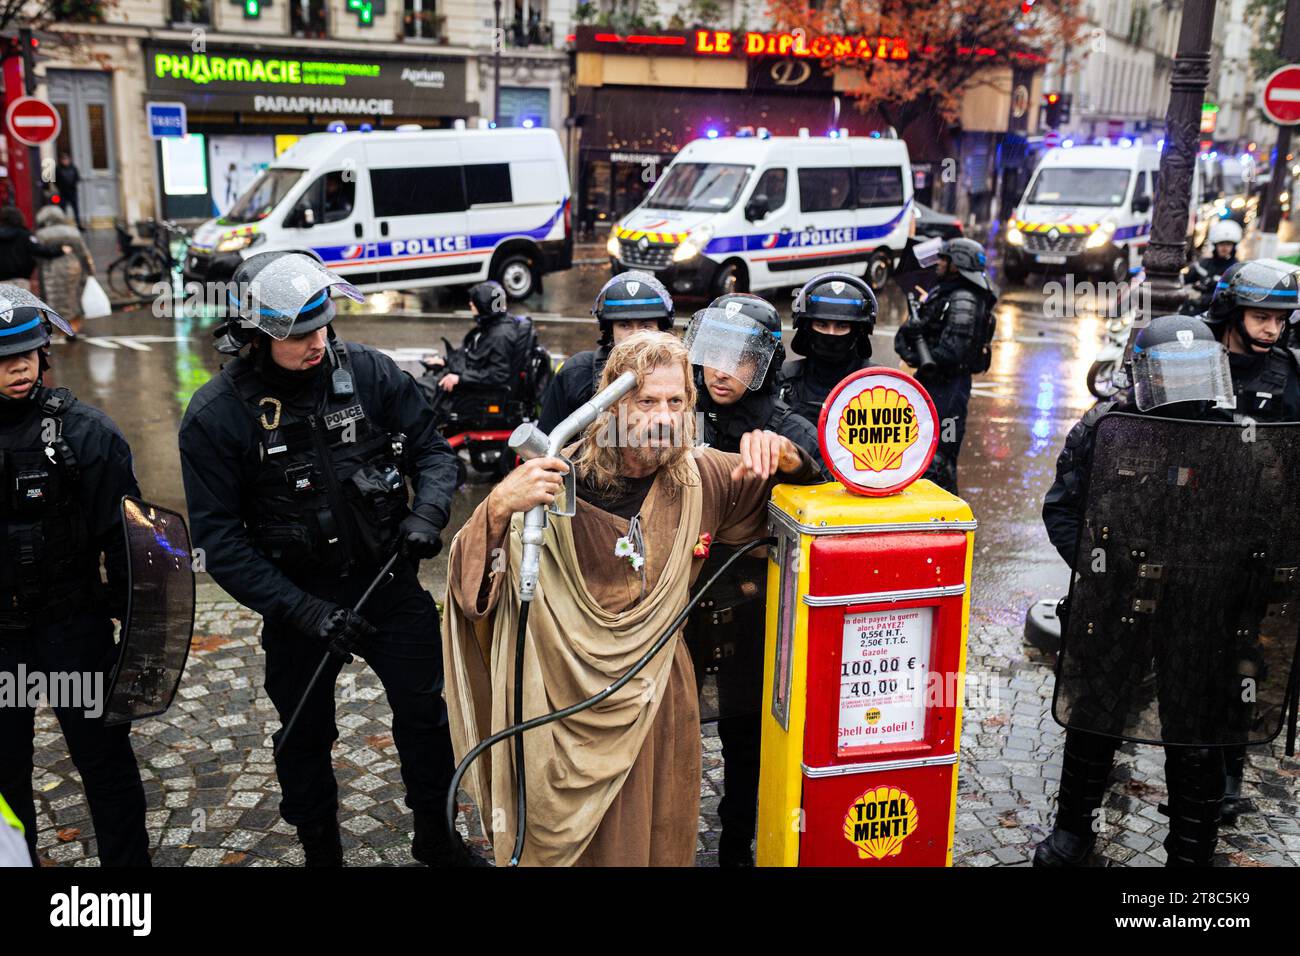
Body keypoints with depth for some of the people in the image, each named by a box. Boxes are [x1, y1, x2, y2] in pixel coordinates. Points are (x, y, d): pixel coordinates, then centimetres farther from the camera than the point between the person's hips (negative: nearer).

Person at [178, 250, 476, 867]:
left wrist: (426, 512, -19)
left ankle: (436, 837, 36)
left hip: (389, 581, 1)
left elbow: (430, 448, 1)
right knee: (305, 735, 16)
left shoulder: (367, 371, -10)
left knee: (425, 712, 12)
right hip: (299, 600, -1)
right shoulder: (215, 417, -14)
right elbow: (221, 543, -13)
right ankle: (320, 850, 42)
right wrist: (305, 611, -20)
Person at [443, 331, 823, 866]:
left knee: (663, 843, 22)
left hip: (661, 701, 4)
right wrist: (500, 507, -38)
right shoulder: (559, 482, -18)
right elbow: (470, 591, -20)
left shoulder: (703, 477, -6)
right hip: (570, 703, -3)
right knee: (571, 846, 15)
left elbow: (805, 481, 11)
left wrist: (781, 455, -13)